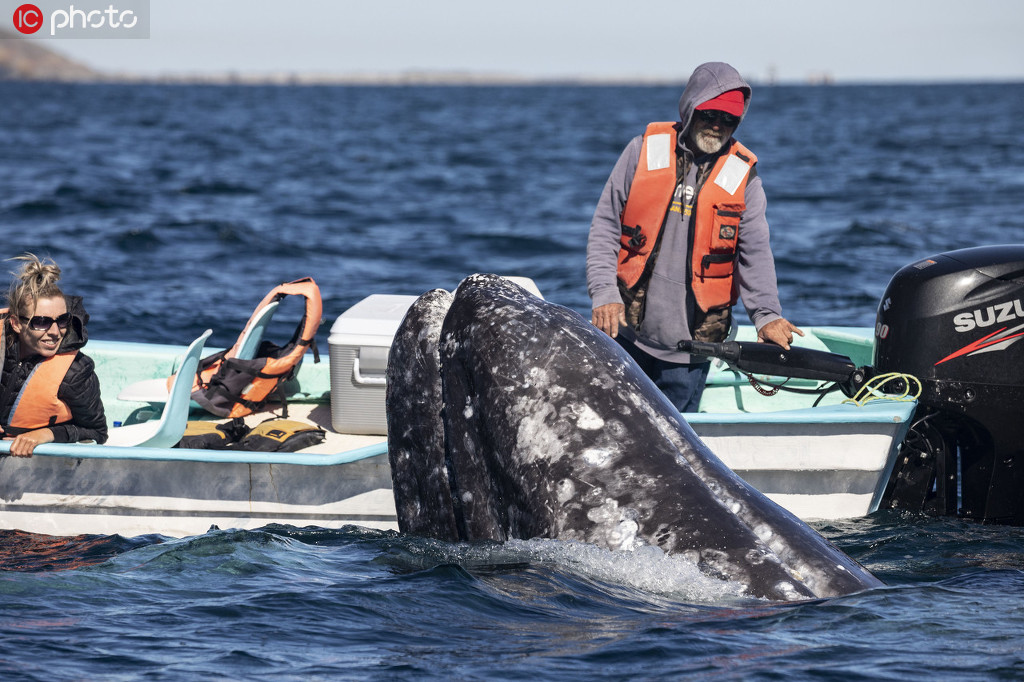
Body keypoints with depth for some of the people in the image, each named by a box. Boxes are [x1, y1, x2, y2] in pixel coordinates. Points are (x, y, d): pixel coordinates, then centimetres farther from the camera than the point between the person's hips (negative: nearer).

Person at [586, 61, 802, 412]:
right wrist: (604, 294, -10)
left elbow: (755, 253, -3)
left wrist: (766, 314, -20)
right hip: (627, 331, 0)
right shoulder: (645, 150, 2)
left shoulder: (743, 174, 2)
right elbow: (605, 227, 3)